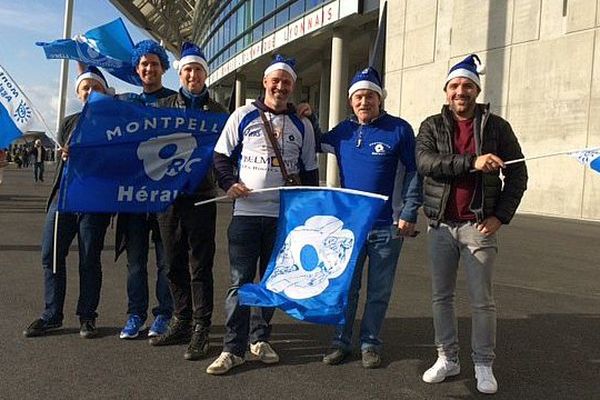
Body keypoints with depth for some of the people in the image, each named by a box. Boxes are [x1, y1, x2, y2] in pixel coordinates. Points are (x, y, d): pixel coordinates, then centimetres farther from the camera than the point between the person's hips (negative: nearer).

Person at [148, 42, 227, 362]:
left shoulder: (217, 111, 6)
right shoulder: (165, 105, 12)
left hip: (201, 196, -3)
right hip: (167, 193, 3)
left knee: (200, 266, -1)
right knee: (175, 264, 11)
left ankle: (201, 330, 6)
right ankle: (182, 321, 24)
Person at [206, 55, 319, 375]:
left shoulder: (302, 125, 11)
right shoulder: (243, 116, 5)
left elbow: (309, 171, 14)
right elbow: (222, 155, 7)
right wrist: (229, 183, -11)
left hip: (285, 214, 2)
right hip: (246, 211, -2)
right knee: (240, 281, -1)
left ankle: (260, 339, 26)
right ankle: (233, 349, 6)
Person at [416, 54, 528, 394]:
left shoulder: (496, 126, 3)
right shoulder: (432, 126, 4)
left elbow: (518, 175, 4)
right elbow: (425, 162, -15)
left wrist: (500, 216, -6)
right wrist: (471, 162, -26)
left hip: (479, 225, -2)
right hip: (441, 225, 2)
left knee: (482, 301, 3)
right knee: (442, 297, 10)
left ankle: (484, 365, 18)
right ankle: (448, 358, 24)